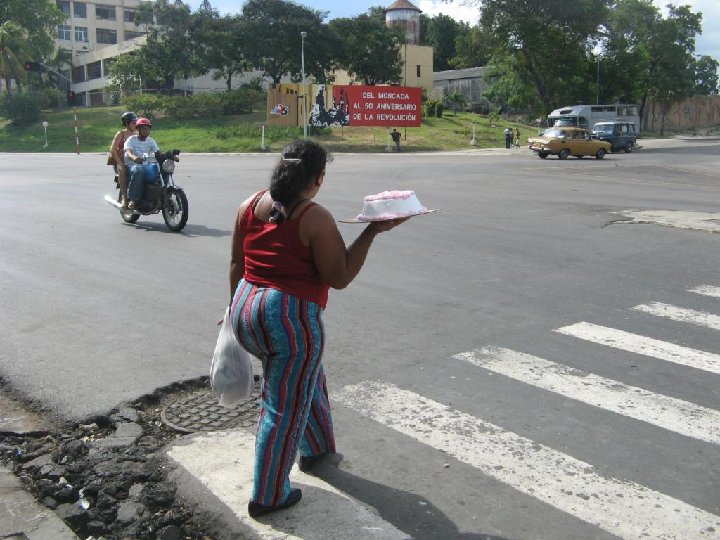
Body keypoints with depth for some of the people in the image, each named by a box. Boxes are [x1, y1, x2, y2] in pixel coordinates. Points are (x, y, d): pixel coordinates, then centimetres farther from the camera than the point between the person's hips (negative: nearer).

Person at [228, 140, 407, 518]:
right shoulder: (316, 218, -15)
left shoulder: (250, 205, 4)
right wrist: (372, 232, -9)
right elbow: (339, 278, -12)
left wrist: (236, 307, 23)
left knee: (306, 378, 30)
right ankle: (267, 497, 22)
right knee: (284, 409, 8)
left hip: (248, 309, 8)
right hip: (291, 317, -8)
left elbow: (236, 264, 11)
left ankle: (316, 448, 48)